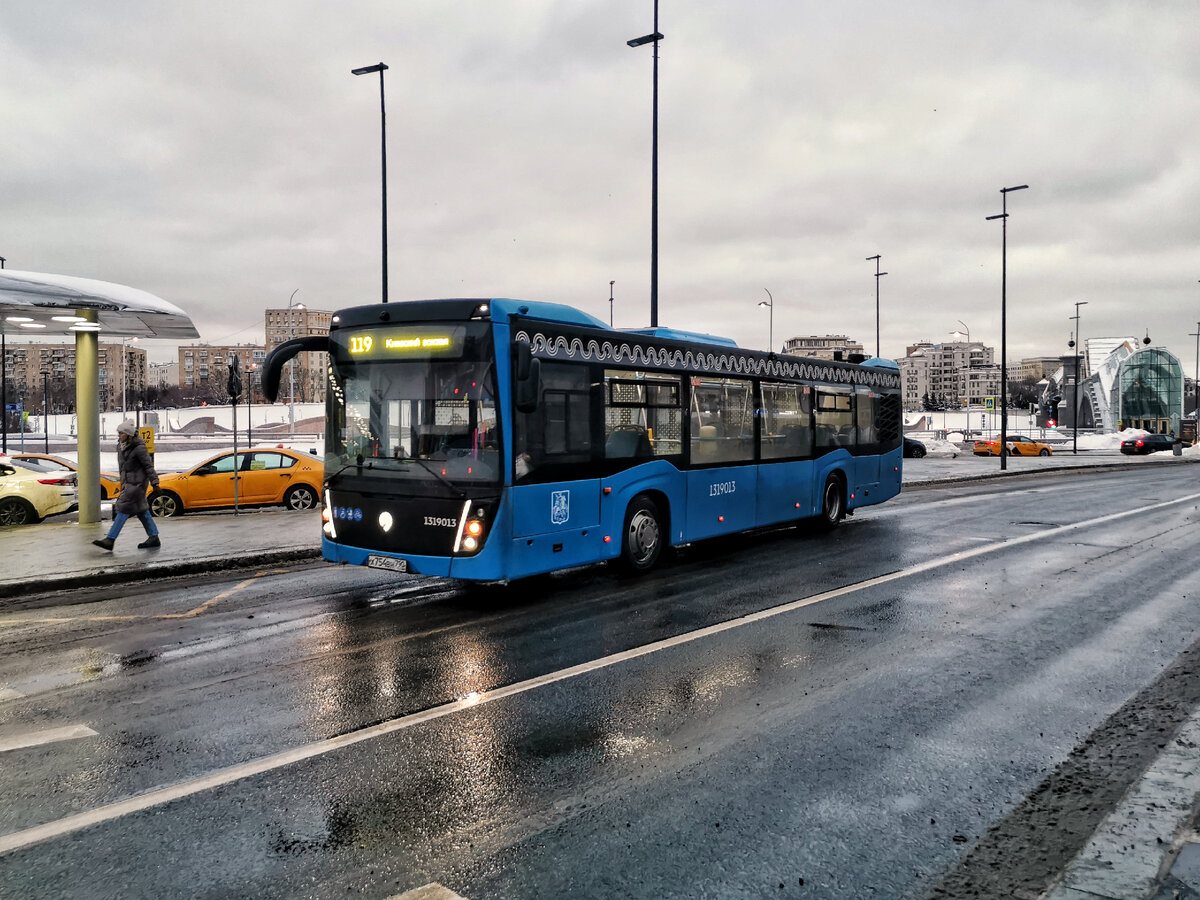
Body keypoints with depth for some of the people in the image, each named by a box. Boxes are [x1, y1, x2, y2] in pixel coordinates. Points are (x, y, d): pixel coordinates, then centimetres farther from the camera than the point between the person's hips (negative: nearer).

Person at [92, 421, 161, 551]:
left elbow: (148, 465, -15)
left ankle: (110, 540, -7)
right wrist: (123, 482, 24)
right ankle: (154, 538, 18)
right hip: (128, 482, 9)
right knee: (141, 510, 11)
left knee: (124, 509, -8)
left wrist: (154, 482, -15)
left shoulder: (139, 448, -17)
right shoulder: (121, 446, 8)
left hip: (137, 482, -9)